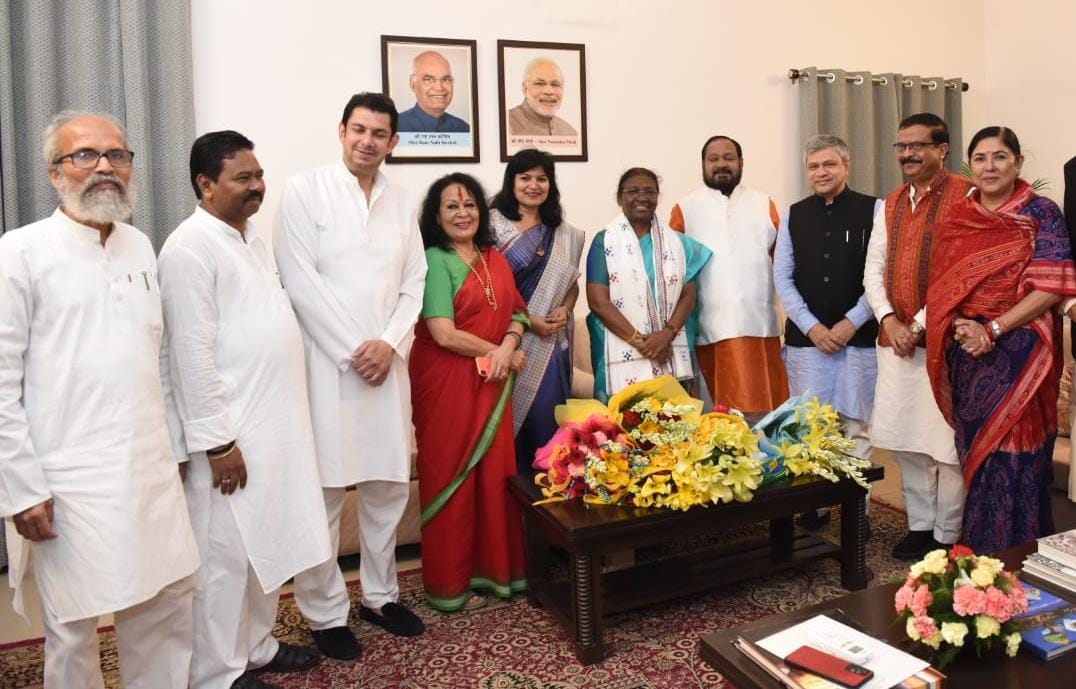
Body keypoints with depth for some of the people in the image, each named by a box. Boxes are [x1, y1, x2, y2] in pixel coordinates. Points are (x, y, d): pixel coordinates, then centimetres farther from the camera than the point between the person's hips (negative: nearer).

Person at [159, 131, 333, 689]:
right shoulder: (190, 249, -14)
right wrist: (217, 441, -19)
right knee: (226, 554, 4)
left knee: (267, 542, 18)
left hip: (276, 424, 9)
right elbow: (193, 354, -18)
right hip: (231, 435, -9)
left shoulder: (252, 235, 13)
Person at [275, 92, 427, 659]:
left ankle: (380, 594, 28)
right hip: (327, 364, -4)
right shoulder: (304, 189, -1)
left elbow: (413, 284, 10)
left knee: (389, 485, 11)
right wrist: (352, 351, -12)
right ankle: (325, 612, 17)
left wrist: (390, 344, -7)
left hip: (387, 364, 5)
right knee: (323, 493, 1)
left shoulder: (402, 203, 13)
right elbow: (300, 280, -9)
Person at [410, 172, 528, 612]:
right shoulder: (435, 261, -9)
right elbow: (444, 334, -17)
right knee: (451, 476, 3)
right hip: (447, 382, -6)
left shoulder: (495, 258, 11)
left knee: (495, 472, 10)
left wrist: (508, 347, -11)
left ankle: (493, 567, 27)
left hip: (491, 383, 6)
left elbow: (515, 312, 10)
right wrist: (497, 353, -7)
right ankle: (449, 586, 16)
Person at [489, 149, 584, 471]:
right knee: (511, 416, 0)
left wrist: (564, 310, -4)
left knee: (547, 416, 4)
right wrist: (527, 320, -14)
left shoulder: (562, 233, 12)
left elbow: (572, 282, 18)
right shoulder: (494, 224, -3)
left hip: (551, 342, 4)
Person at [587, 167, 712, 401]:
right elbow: (598, 301, -6)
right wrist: (639, 341, -12)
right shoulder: (605, 241, 1)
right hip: (623, 358, -3)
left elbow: (688, 295, 7)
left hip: (671, 357, 3)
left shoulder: (676, 242, 12)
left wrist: (667, 334, -10)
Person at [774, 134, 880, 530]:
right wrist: (812, 326, -5)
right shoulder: (793, 215, 9)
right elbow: (782, 277, 6)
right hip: (806, 338, 2)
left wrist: (850, 323, -10)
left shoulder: (874, 210, 0)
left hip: (859, 337, -2)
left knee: (856, 427, 6)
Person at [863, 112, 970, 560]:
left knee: (948, 443, 1)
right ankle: (919, 527, 26)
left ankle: (947, 538, 16)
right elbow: (874, 267, 10)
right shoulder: (892, 203, 14)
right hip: (895, 340, 6)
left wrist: (919, 325, -15)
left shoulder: (965, 198, -8)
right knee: (904, 440, 11)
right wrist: (889, 320, -5)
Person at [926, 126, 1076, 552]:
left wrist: (993, 329, -17)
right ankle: (979, 551, 24)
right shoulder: (955, 219, 9)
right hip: (966, 354, 4)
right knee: (976, 453, 10)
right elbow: (940, 288, 8)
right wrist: (960, 326, -10)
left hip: (1018, 352, -3)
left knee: (1015, 455, 0)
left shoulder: (1041, 213, -3)